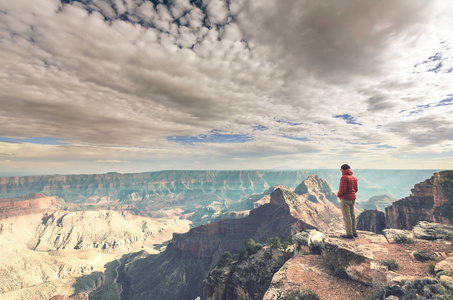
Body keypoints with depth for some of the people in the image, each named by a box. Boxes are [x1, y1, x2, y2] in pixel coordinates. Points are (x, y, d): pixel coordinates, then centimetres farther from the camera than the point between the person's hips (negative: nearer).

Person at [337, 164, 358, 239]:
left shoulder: (344, 177, -17)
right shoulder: (354, 177, 10)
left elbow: (342, 190, -21)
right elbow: (356, 189, 15)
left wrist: (338, 194, -3)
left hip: (345, 199, -9)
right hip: (353, 198, 9)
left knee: (346, 216, -2)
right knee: (352, 215, 15)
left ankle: (349, 234, 2)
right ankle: (354, 232, 24)